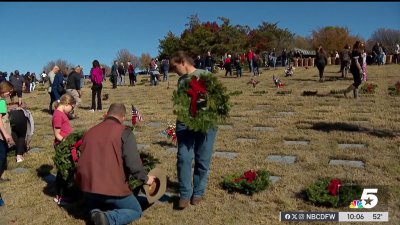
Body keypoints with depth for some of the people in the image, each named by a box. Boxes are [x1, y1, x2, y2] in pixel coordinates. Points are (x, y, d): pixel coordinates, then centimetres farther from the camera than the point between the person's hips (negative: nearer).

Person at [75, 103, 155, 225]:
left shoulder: (89, 132, 12)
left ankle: (95, 213, 2)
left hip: (88, 185, 6)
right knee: (136, 211, 16)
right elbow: (133, 163, -15)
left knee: (94, 205, 38)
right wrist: (145, 178, 3)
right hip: (112, 187, -6)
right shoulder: (124, 132, -8)